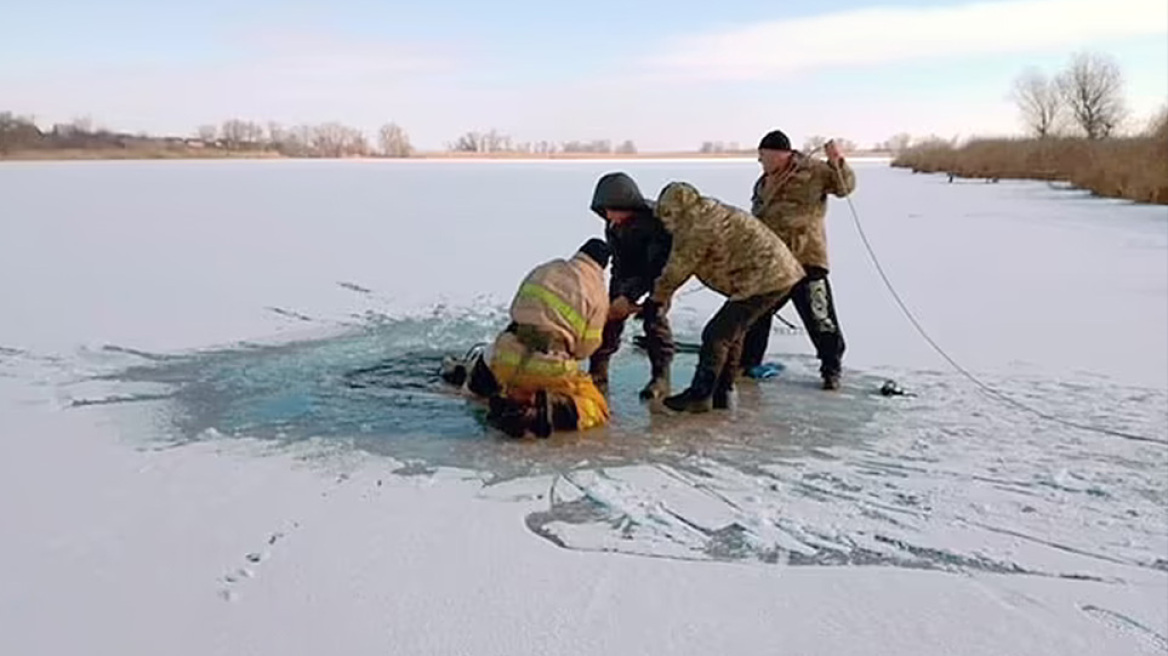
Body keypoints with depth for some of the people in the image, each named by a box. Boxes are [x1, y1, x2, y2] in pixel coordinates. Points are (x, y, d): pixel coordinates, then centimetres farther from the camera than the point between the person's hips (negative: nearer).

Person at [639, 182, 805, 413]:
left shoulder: (696, 228, -13)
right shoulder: (710, 215, 19)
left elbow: (677, 270, -5)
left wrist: (656, 299, 9)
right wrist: (664, 296, 20)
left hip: (764, 279, -11)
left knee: (716, 335, -5)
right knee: (731, 332, 18)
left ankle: (699, 395, 3)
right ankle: (723, 392, 25)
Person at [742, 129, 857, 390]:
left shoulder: (813, 170, -4)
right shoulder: (763, 182, 15)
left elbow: (844, 187, -12)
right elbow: (756, 216, 14)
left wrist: (837, 163, -26)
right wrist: (769, 193, -1)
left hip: (806, 256, -6)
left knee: (818, 315, -6)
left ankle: (831, 368, 8)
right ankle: (747, 362, 27)